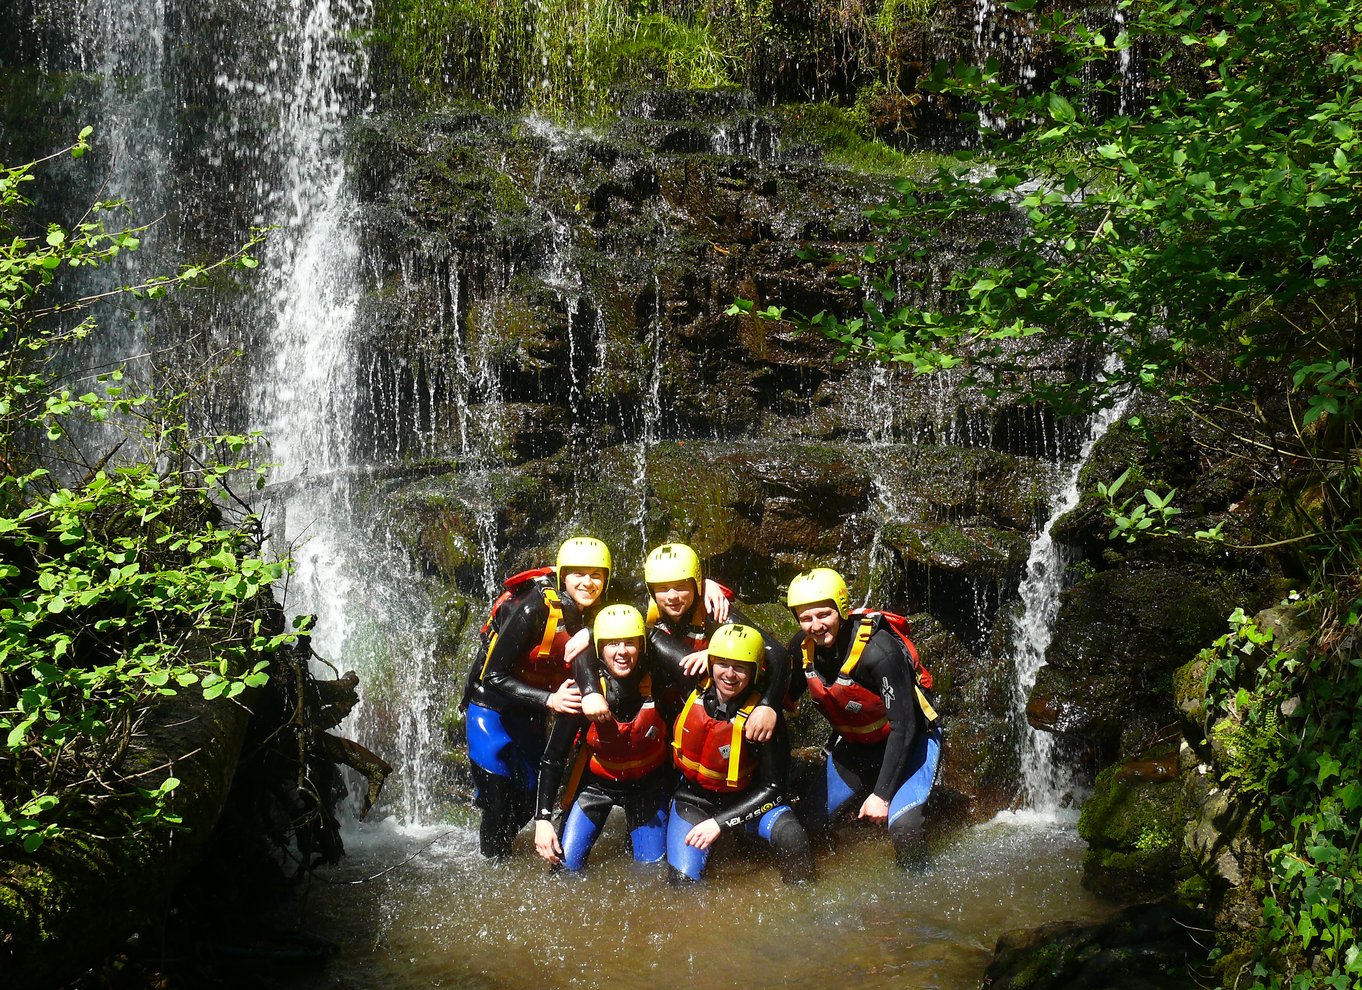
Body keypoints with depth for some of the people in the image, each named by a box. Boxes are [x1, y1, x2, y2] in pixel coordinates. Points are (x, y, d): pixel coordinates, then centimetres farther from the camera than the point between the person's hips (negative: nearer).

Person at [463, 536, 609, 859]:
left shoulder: (597, 615, -9)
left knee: (527, 801, 14)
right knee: (498, 801, -8)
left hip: (533, 715, 6)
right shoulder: (535, 609, -27)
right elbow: (493, 677, -27)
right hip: (493, 707, -6)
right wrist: (549, 700, -35)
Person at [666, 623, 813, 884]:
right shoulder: (694, 690, -17)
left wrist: (720, 822, -25)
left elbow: (772, 788, -19)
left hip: (744, 798, -2)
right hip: (693, 798, 2)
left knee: (792, 838, -30)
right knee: (683, 879, -13)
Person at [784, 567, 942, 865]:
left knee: (903, 825, -27)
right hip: (853, 745, 6)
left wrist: (882, 794, -27)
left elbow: (903, 726, -28)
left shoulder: (879, 651, -31)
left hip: (909, 741, -6)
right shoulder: (802, 646, -13)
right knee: (808, 821, 0)